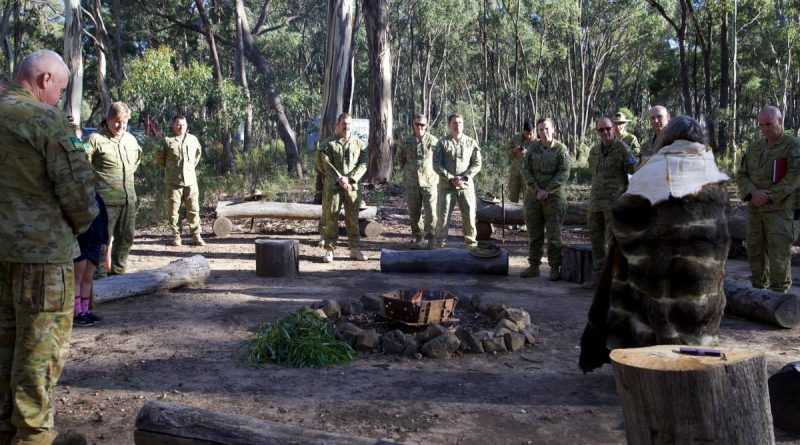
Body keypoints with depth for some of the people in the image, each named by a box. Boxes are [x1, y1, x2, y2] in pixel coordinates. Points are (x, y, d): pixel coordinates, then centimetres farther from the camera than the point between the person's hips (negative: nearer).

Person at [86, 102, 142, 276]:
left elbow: (137, 157, 31)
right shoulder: (96, 139, -10)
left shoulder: (130, 139, 12)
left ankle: (118, 271, 27)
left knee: (126, 238, 14)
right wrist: (95, 179, -10)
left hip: (129, 199, 7)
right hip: (107, 200, -7)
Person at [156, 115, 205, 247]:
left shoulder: (193, 139, 8)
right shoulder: (167, 140, -2)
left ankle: (196, 235, 9)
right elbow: (159, 157, 7)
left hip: (190, 180, 2)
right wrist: (169, 167, 10)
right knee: (173, 209, 2)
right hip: (173, 181, -2)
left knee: (193, 209, 2)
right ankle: (175, 236, 12)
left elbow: (198, 154, 25)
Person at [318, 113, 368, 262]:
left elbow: (363, 165, 1)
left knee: (353, 218, 6)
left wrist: (350, 179, -11)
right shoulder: (329, 144, 2)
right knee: (330, 218, 0)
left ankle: (355, 249, 13)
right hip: (332, 186, -2)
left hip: (352, 186, 2)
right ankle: (329, 250, 6)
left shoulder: (359, 143, 7)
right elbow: (327, 165, -6)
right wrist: (340, 179, -17)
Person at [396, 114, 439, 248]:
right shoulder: (405, 142, 4)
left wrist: (436, 174, 3)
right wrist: (407, 171, 13)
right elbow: (400, 159, 18)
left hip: (429, 181, -3)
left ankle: (429, 237, -1)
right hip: (411, 183, 3)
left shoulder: (433, 141, -3)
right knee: (414, 212, 9)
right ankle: (417, 236, 20)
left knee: (431, 211, -8)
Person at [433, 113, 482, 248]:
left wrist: (465, 177, -10)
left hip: (466, 186, 1)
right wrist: (451, 179, -12)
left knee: (469, 216, 3)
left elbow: (477, 164, 4)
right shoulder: (442, 143, 4)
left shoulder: (472, 143, 7)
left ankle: (471, 243, 16)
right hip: (446, 186, -1)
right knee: (442, 216, 0)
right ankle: (438, 245, 8)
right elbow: (436, 165, -2)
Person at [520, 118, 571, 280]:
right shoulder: (533, 148, 6)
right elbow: (526, 170, 2)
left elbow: (563, 174, -9)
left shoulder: (561, 149, -3)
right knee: (534, 233, 8)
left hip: (554, 196, -3)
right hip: (533, 195, 4)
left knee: (554, 233, -3)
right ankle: (533, 266, 17)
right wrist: (537, 190, -10)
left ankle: (555, 268, 4)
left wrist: (547, 191, -15)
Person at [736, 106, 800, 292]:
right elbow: (742, 175, 8)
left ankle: (779, 291, 0)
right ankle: (758, 288, 21)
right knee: (755, 248, 10)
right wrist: (753, 192, -11)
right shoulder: (755, 147, 12)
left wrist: (770, 196, -16)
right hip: (754, 208, 6)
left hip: (779, 208, -5)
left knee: (779, 251, -6)